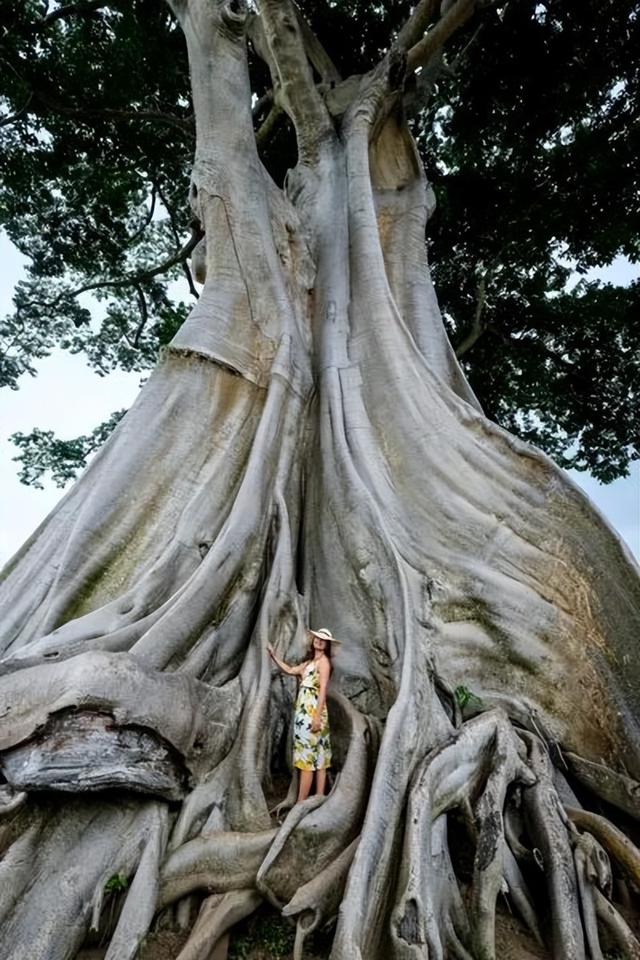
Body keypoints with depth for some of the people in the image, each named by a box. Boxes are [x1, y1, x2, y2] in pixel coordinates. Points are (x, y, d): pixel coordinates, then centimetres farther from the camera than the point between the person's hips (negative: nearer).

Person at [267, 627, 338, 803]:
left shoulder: (324, 660, -6)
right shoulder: (309, 662, 18)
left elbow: (323, 689, -13)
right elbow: (290, 670, 25)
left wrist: (317, 716, -19)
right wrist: (273, 656, 19)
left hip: (312, 712, -8)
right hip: (304, 711, 8)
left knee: (307, 757, -6)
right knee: (317, 757, 9)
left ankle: (301, 802, -3)